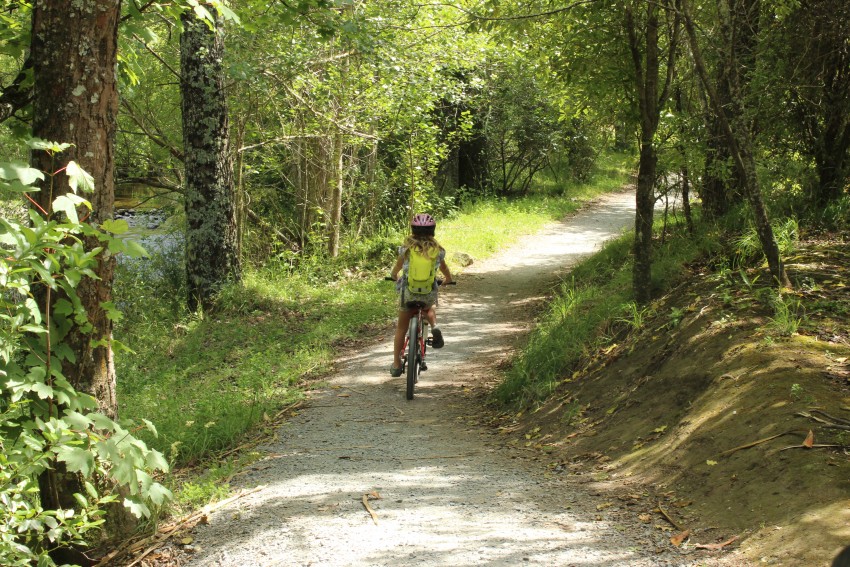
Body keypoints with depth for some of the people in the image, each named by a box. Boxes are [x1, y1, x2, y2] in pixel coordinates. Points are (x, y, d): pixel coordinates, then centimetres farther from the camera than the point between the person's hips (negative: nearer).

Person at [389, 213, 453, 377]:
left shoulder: (407, 247, 0)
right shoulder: (437, 248, 2)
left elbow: (397, 267, 14)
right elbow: (444, 267, 18)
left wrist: (394, 276, 37)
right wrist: (448, 279, 40)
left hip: (408, 291, -1)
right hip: (429, 292, 1)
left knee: (401, 328, 15)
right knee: (429, 309, 37)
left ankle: (396, 364, 16)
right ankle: (434, 326, 6)